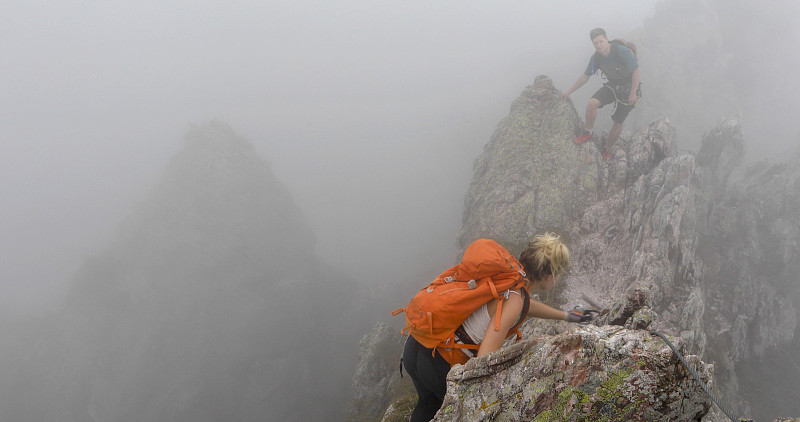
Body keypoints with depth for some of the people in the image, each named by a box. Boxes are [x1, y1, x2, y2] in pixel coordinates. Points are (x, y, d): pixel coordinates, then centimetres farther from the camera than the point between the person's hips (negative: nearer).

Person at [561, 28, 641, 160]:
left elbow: (637, 71, -22)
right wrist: (569, 92, 9)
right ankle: (588, 133, 0)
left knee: (618, 123, 0)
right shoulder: (596, 57, -8)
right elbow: (585, 76, 6)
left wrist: (633, 94, -21)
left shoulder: (621, 51, -27)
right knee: (592, 103, -21)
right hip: (613, 85, 4)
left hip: (628, 88, -4)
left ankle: (606, 150, 21)